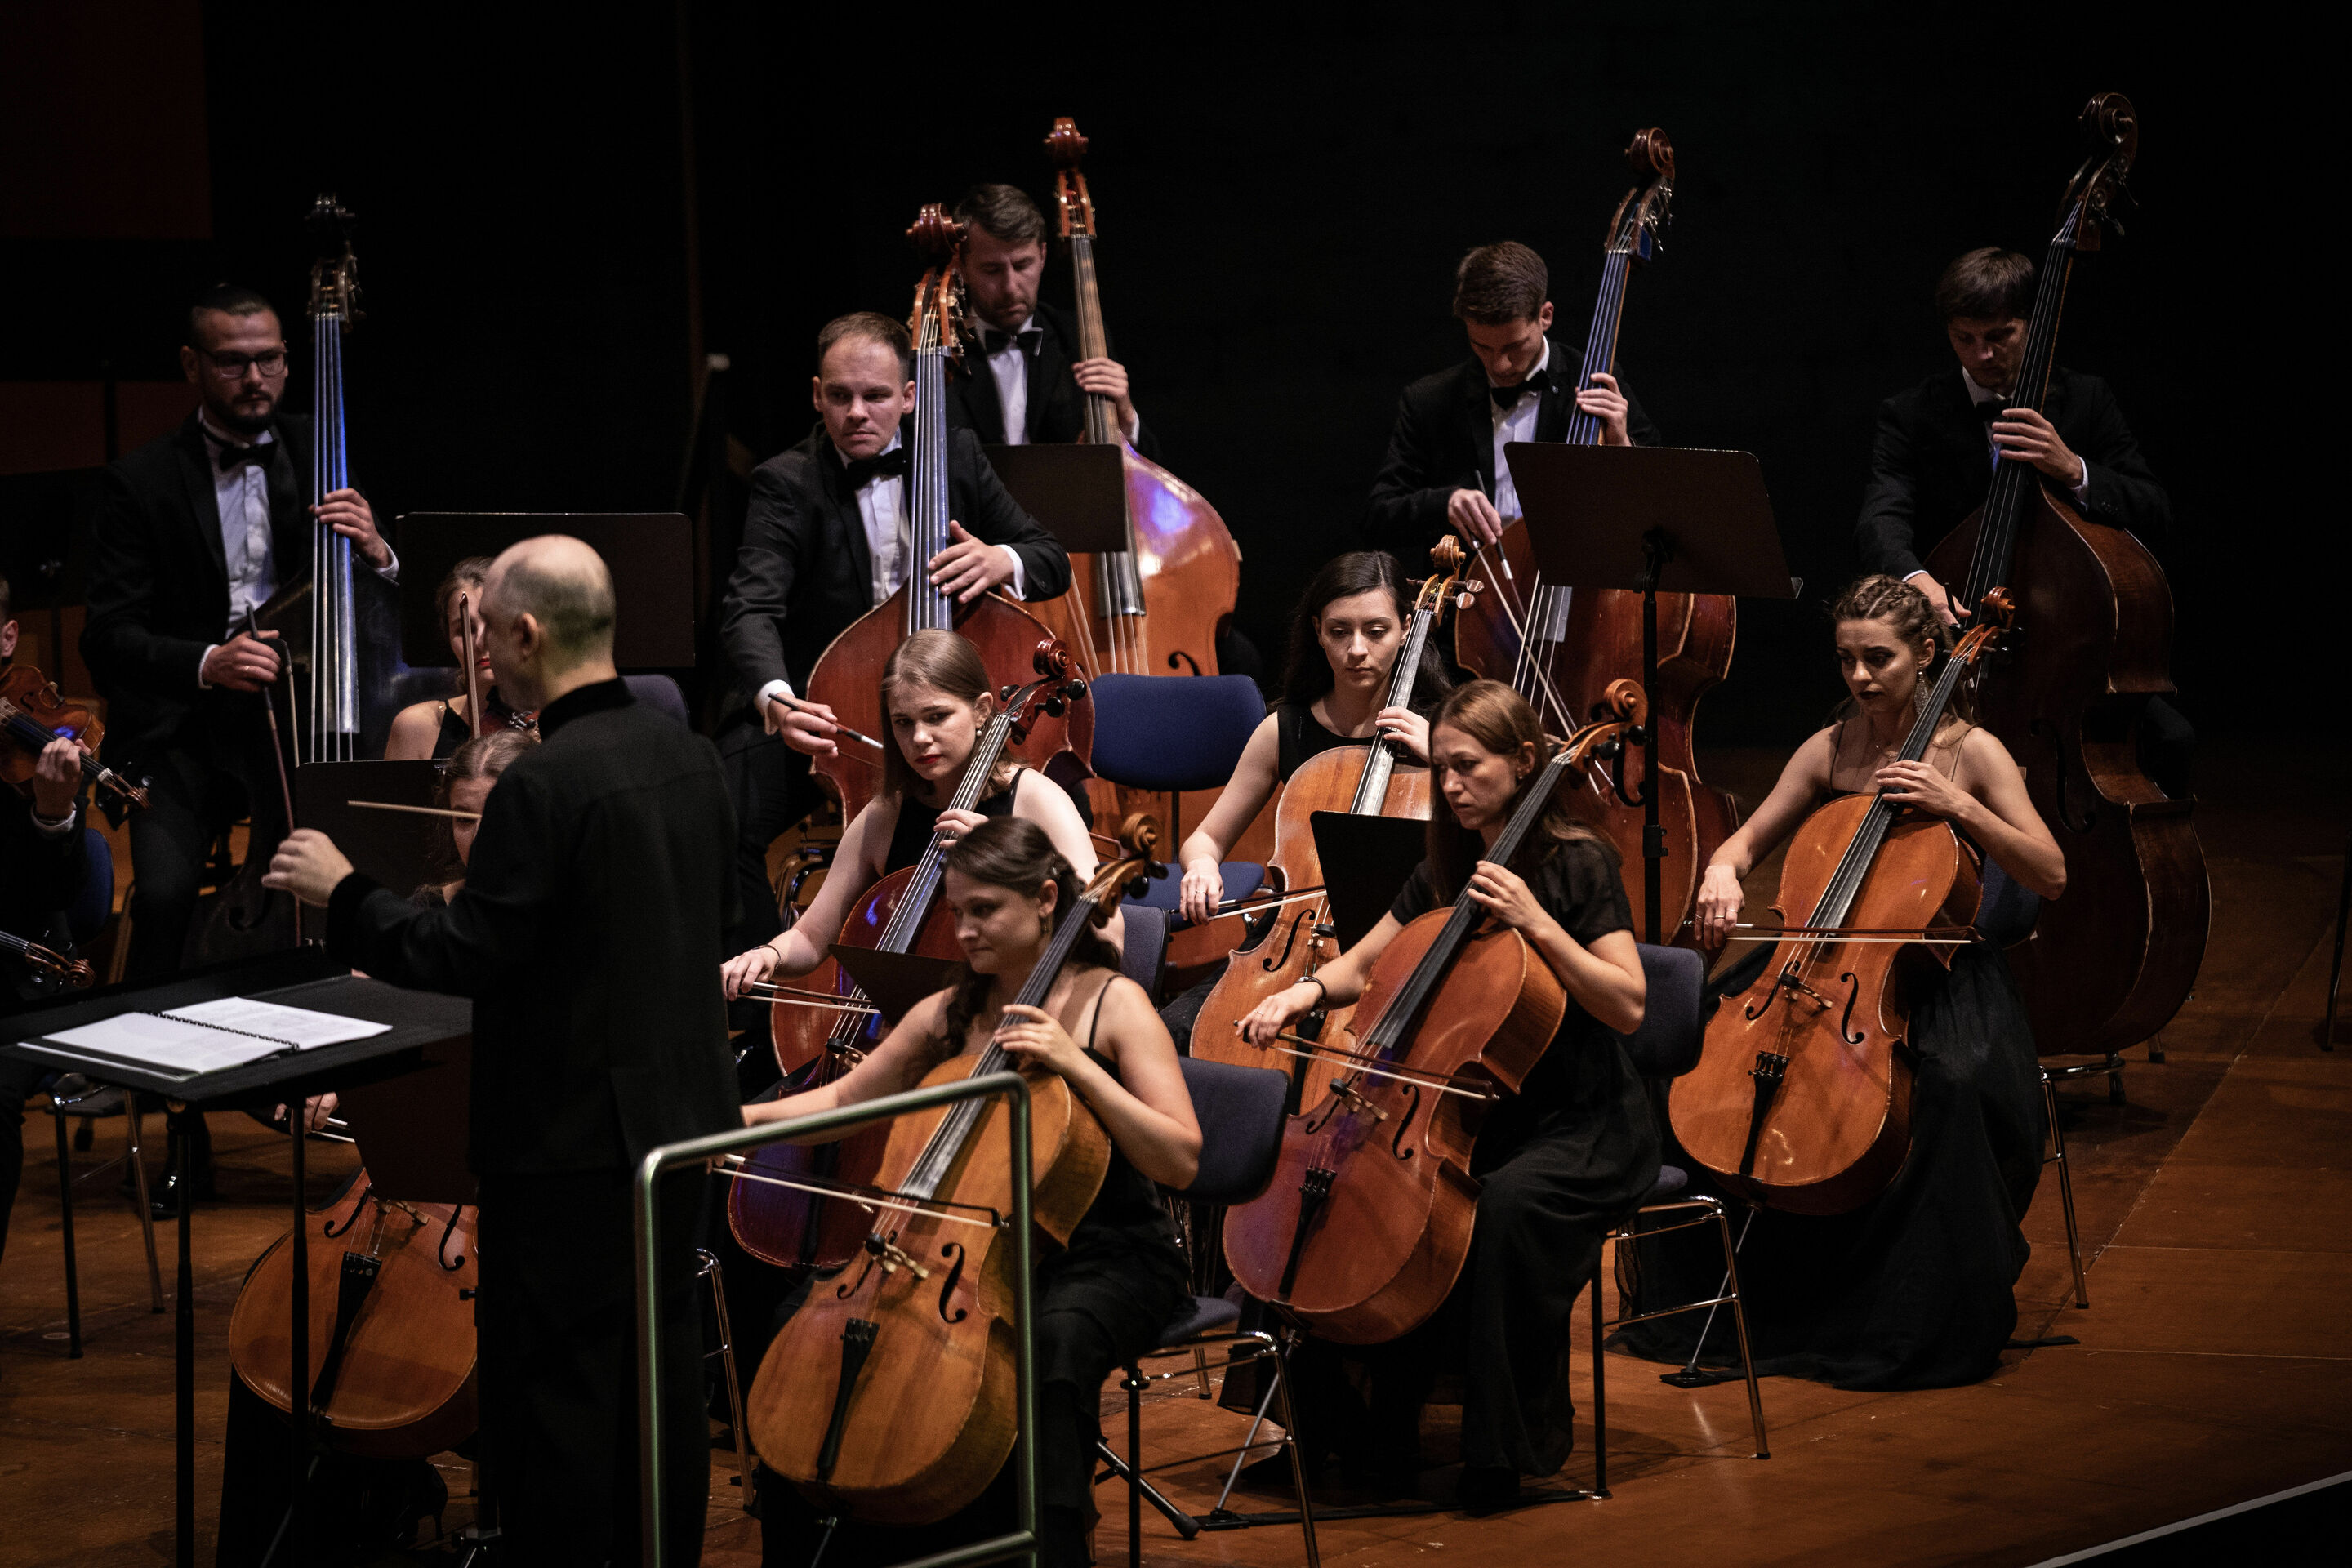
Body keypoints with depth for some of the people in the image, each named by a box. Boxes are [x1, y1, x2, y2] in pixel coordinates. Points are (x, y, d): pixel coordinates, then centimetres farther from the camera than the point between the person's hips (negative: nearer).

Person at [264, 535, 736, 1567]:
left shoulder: (542, 786, -22)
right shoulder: (688, 755, 3)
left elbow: (466, 956, -18)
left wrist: (342, 895, -6)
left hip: (573, 1136, -8)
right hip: (679, 1111, 8)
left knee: (552, 1391, 1)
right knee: (662, 1364, 17)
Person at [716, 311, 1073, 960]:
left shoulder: (955, 456, 7)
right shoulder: (787, 484, -5)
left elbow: (1053, 561, 10)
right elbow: (750, 609, -21)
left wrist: (1003, 560, -17)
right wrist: (775, 699, -43)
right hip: (822, 719, -2)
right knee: (733, 811, -31)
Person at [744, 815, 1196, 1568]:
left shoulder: (1113, 1003, -7)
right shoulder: (947, 1014, 8)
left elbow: (1180, 1160, -16)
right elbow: (844, 1099, 14)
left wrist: (1074, 1064, -25)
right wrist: (743, 1117, -4)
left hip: (1107, 1257, -5)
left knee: (1054, 1340, -39)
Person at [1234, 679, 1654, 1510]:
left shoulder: (1577, 864, -8)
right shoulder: (1444, 869, 11)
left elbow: (1628, 1005, -17)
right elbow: (1362, 966, 16)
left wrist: (1534, 921, -24)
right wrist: (1302, 993, -5)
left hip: (1584, 1125, -6)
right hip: (1476, 1109, 6)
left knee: (1507, 1203, -36)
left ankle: (1508, 1445, -22)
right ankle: (1382, 1434, -9)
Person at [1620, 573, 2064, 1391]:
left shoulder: (1971, 753, -6)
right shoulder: (1829, 751, 6)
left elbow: (2051, 876, -11)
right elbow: (1747, 841, 11)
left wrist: (1959, 807, -23)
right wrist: (1723, 871, -13)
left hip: (1935, 973, -4)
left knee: (1951, 1084, -36)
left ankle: (1928, 1321, -17)